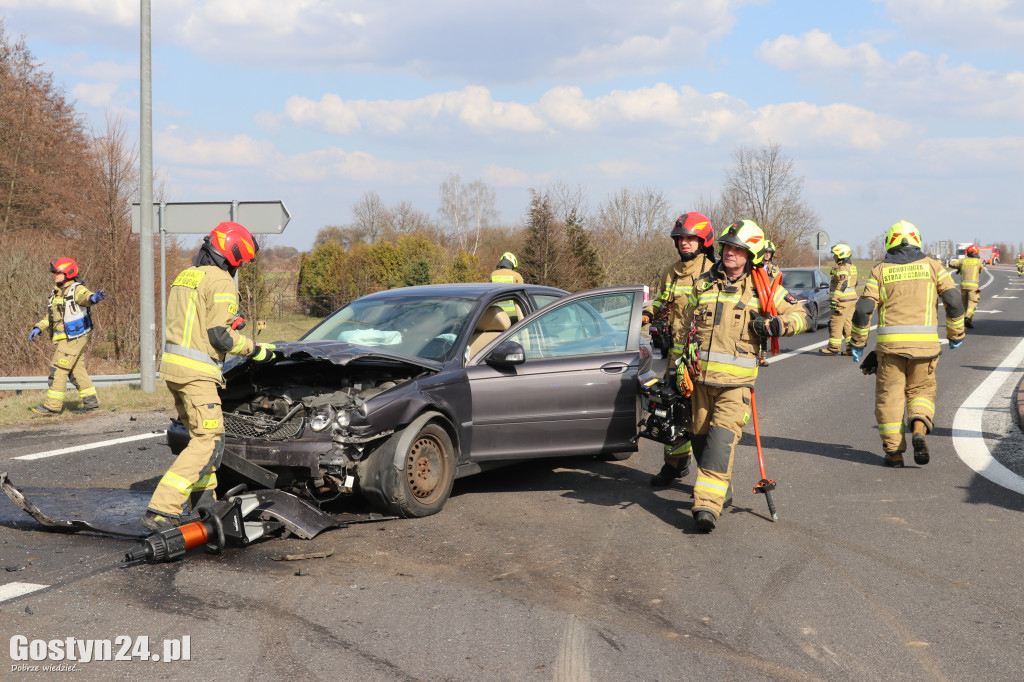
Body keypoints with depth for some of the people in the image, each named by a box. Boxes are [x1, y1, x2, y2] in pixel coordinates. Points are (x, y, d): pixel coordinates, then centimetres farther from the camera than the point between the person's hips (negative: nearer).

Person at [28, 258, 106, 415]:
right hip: (63, 338, 9)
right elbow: (50, 316, 23)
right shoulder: (56, 292, 15)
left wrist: (93, 298, -59)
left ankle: (52, 406, -5)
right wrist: (38, 328, 10)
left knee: (58, 369, -9)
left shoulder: (76, 289, -12)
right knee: (77, 371, 12)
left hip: (74, 338, -9)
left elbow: (85, 296, -35)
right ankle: (91, 402, 18)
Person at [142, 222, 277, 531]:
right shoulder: (222, 282, -10)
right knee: (208, 442, -9)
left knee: (200, 435, 20)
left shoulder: (185, 276, 19)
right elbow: (220, 334, -15)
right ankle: (161, 511, -17)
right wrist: (254, 349, -3)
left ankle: (204, 504, 25)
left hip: (172, 365, 10)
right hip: (196, 371, -10)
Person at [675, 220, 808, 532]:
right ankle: (723, 490, 31)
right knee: (700, 436, 10)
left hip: (736, 379, -4)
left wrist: (775, 325, -10)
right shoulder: (703, 284, 11)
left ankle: (708, 503, -22)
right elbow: (684, 324, 22)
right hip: (701, 375, 4)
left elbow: (800, 315, 9)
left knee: (722, 439, -16)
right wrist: (681, 364, 16)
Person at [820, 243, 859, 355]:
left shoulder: (842, 268, -15)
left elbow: (842, 286, -22)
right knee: (848, 324, 12)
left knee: (836, 324, -5)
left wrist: (834, 300, -23)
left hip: (843, 301, -10)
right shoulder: (852, 267, 17)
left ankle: (833, 347, -3)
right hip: (852, 299, 10)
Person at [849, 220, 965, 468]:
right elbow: (954, 303, 3)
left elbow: (863, 309, 0)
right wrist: (956, 335, 14)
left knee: (890, 395, 8)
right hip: (924, 342, 1)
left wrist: (857, 343, 9)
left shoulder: (880, 271, 8)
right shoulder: (932, 266, 9)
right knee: (921, 390, 15)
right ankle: (919, 429, -12)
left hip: (890, 342, 0)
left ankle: (894, 451, 6)